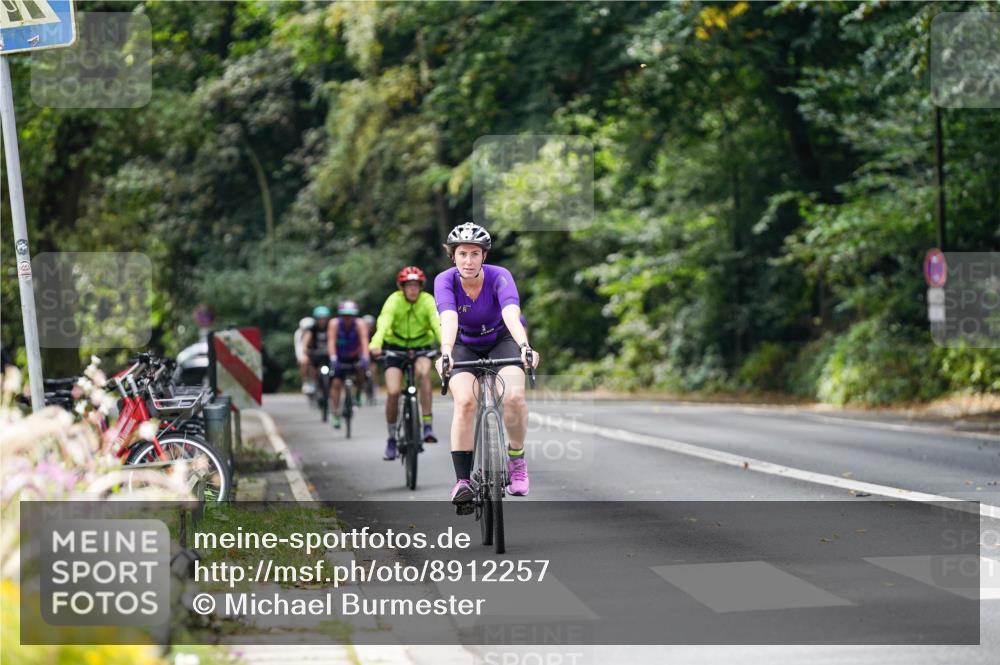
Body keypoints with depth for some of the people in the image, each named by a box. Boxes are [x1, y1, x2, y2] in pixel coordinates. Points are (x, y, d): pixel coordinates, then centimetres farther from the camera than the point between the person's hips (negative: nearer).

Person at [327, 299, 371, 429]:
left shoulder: (360, 324, -24)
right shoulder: (334, 323, -22)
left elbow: (364, 340, -36)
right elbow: (331, 341, -32)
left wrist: (365, 357, -51)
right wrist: (333, 358, -47)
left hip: (355, 357, 0)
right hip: (340, 358, 0)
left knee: (361, 370, -28)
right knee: (336, 383, -11)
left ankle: (358, 396, -1)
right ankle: (336, 416, -5)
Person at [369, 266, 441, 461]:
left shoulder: (428, 301, -16)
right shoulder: (394, 301, -18)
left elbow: (437, 324, -31)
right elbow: (383, 323, -34)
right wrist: (376, 344, -54)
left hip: (421, 347, 0)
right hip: (396, 347, 0)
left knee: (423, 371, -34)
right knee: (393, 392, -16)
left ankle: (428, 425, -29)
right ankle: (392, 439, 6)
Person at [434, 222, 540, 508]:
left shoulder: (499, 277, -27)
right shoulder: (445, 281, -24)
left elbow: (512, 315, -43)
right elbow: (449, 319, -41)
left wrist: (525, 347, -61)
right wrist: (445, 354, -59)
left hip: (501, 340, 0)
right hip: (464, 346, 0)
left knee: (513, 397, -25)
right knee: (465, 402, -24)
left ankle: (516, 457, 1)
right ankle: (462, 480, -20)